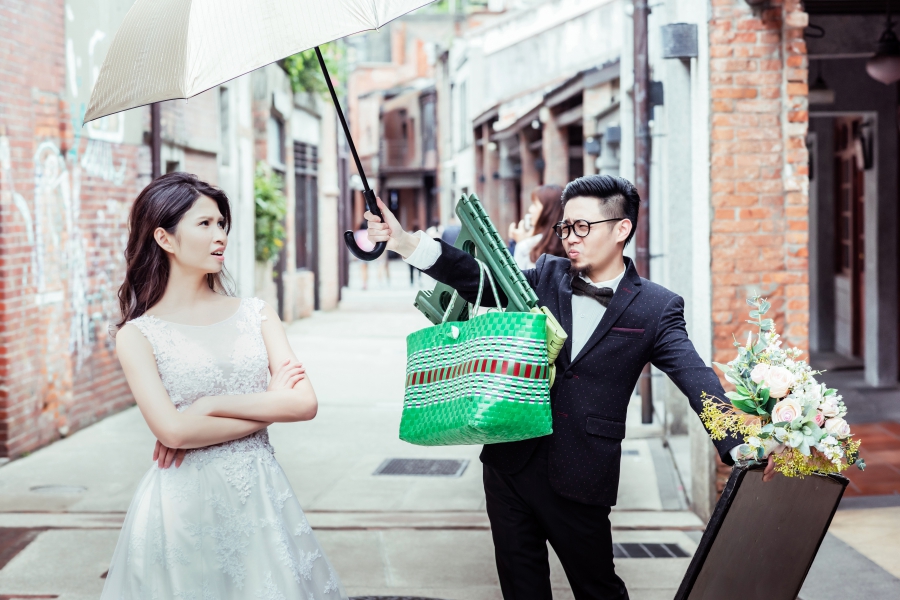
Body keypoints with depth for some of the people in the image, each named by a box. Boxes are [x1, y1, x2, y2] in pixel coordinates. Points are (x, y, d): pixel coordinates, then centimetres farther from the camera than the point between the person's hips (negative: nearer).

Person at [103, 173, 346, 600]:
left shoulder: (254, 314, 7)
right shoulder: (138, 335, -3)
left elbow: (305, 403, -4)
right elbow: (172, 431, -15)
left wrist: (210, 407, -12)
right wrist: (269, 405, -7)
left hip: (258, 496, 3)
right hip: (184, 499, -3)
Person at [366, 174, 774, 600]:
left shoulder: (656, 308, -5)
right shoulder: (547, 276, 5)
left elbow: (696, 379, -14)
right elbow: (481, 280, -4)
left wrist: (740, 445, -31)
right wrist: (403, 241, -19)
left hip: (579, 479, -3)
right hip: (510, 461, 3)